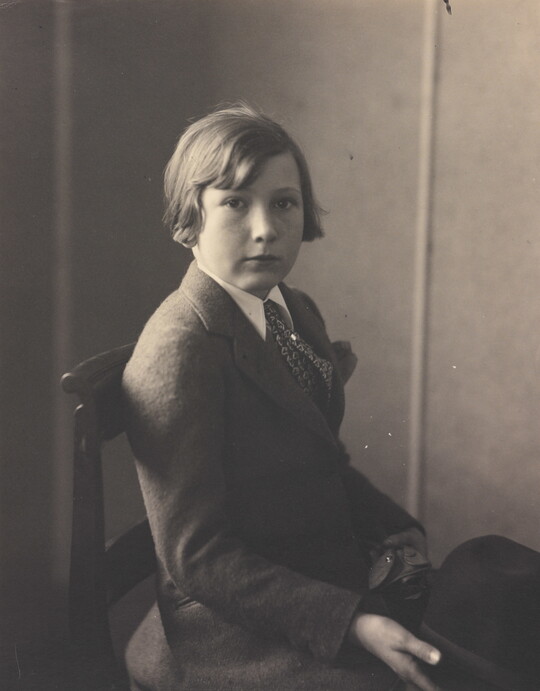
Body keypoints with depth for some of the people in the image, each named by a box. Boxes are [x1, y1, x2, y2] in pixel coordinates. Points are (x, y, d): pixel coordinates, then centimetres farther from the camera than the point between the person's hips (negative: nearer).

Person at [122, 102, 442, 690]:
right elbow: (194, 557, -18)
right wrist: (351, 623, -24)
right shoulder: (178, 349, -19)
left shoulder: (300, 313, 8)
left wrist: (395, 529, 2)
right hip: (235, 637, -8)